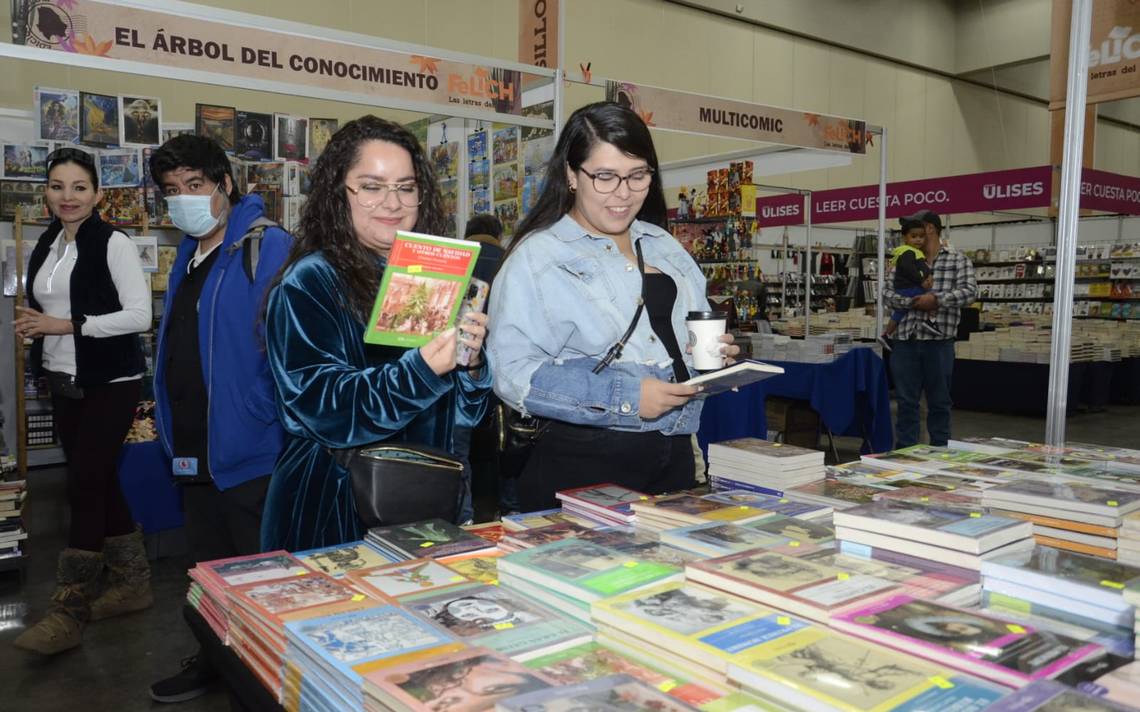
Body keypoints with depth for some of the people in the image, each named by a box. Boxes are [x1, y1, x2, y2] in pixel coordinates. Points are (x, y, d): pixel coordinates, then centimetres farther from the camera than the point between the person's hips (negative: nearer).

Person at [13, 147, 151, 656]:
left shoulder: (113, 244, -11)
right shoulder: (46, 246, 11)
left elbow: (139, 315, -17)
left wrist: (67, 325, -19)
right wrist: (32, 324, 3)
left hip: (110, 383, -7)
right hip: (65, 382, 8)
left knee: (85, 485, -7)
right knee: (99, 482, 12)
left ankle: (69, 613, 1)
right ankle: (135, 583, 26)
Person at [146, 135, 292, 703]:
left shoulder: (266, 249, -15)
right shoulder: (188, 255, 12)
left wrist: (281, 429, -22)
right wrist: (169, 416, 20)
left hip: (249, 449, -8)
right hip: (195, 452, 9)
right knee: (209, 570, 22)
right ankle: (217, 659, 41)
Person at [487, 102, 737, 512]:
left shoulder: (665, 248, 13)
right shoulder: (538, 256, -9)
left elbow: (696, 331, 24)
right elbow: (513, 371, -18)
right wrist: (623, 398, -23)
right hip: (583, 465, -6)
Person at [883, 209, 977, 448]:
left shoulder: (958, 260, 5)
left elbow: (970, 292, -8)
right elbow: (887, 294, 4)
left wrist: (936, 299, -20)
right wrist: (912, 302, -13)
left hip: (938, 342, -2)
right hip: (905, 341, 2)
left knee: (939, 402, 8)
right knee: (906, 401, 5)